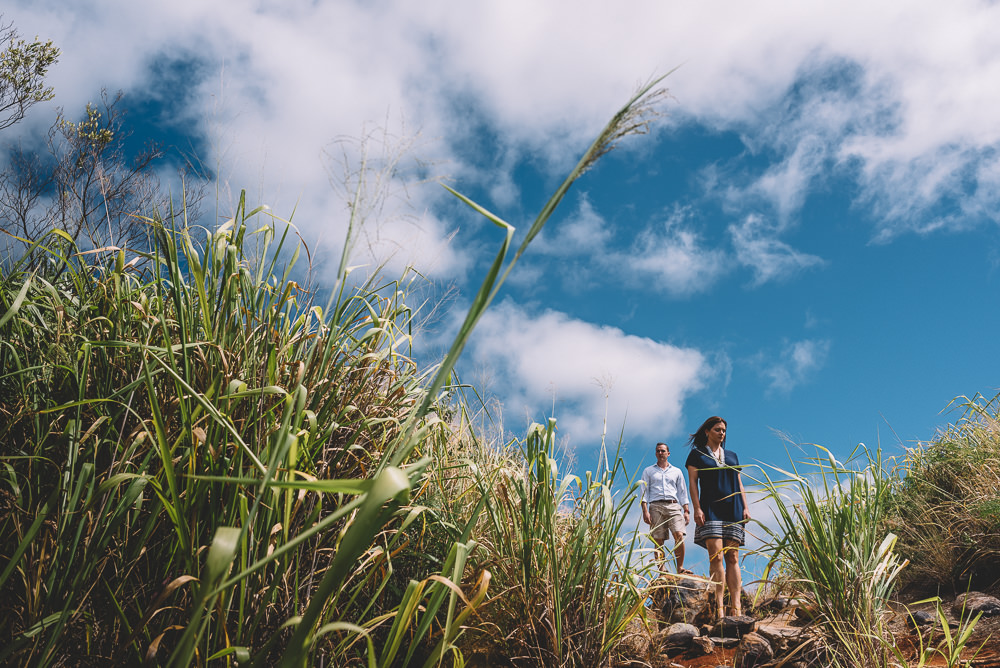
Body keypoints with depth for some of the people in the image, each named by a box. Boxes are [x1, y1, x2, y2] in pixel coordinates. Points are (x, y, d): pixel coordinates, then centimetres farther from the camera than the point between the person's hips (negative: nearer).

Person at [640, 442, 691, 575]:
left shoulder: (676, 472, 21)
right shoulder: (648, 471, 18)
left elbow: (682, 493, 19)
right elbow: (644, 492, 10)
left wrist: (687, 511, 7)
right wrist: (645, 511, -3)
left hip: (673, 505, 0)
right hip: (656, 506, 0)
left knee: (679, 535, -19)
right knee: (659, 540, -7)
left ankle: (680, 567, -14)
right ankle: (662, 570, -10)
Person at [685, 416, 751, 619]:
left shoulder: (732, 455, 21)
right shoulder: (697, 454, 9)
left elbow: (739, 483, 19)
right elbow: (693, 482, 1)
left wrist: (745, 507, 7)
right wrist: (696, 508, -11)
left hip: (732, 511, 4)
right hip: (710, 510, -4)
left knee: (733, 558, -3)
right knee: (716, 556, -14)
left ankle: (736, 608, -8)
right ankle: (719, 608, -15)